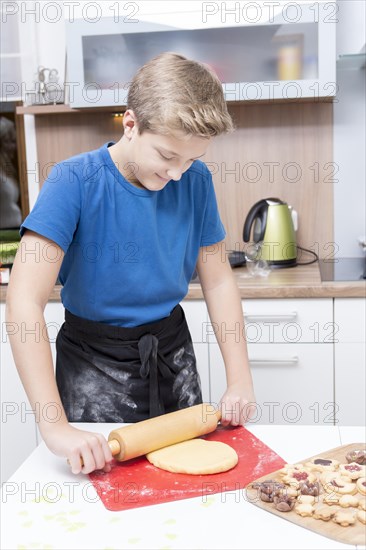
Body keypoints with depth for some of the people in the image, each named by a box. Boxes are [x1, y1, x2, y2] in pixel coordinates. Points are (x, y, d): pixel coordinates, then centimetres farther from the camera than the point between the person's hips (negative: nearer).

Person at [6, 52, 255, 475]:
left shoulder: (195, 180, -8)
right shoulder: (74, 182, -23)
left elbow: (218, 281, -2)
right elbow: (24, 302, -29)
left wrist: (240, 381, -9)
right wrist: (55, 426, -36)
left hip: (173, 348, 4)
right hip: (96, 360, -4)